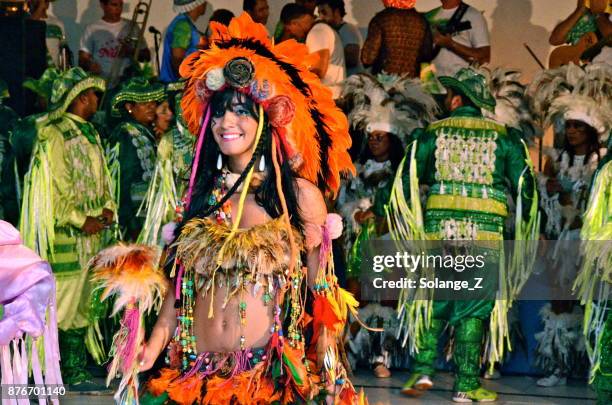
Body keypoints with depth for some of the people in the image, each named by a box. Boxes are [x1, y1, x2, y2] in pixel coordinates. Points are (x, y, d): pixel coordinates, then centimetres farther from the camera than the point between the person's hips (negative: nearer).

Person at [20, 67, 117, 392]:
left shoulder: (88, 134, 17)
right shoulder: (54, 134, -10)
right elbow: (57, 188, -15)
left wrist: (108, 208, 4)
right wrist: (81, 221, -13)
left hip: (91, 234, 9)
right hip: (64, 235, -9)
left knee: (81, 307, 12)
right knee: (58, 308, -9)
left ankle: (76, 373, 19)